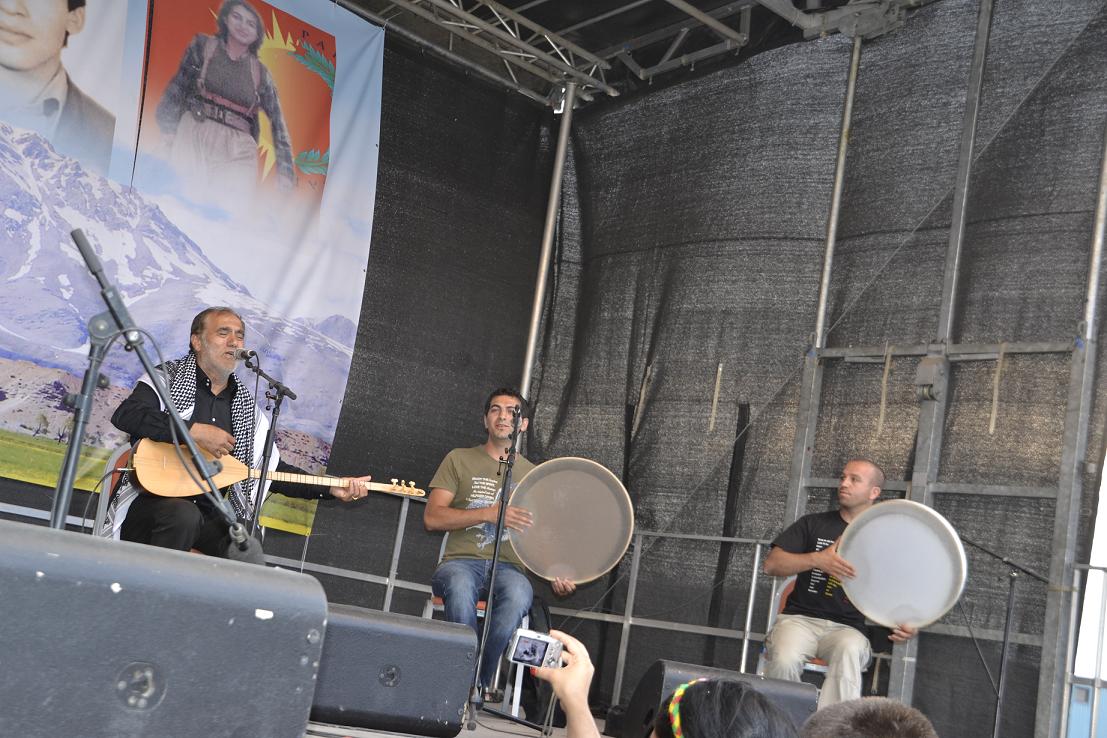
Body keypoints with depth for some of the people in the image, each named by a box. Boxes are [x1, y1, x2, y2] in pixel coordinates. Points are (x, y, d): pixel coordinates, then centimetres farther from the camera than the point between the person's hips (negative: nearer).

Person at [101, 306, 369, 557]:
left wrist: (331, 488, 2)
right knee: (184, 515, -36)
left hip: (210, 514, 3)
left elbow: (272, 468, 14)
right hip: (154, 500, -3)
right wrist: (194, 431, -24)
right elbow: (124, 415, -18)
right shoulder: (168, 378, 1)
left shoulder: (245, 406, 14)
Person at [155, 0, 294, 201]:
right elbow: (177, 87, 10)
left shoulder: (261, 73, 14)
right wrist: (169, 130, -5)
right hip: (195, 135, -1)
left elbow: (278, 122, 13)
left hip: (238, 149, 1)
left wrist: (285, 169, 2)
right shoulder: (203, 46, 13)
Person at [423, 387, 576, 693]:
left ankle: (480, 685, -22)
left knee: (518, 594, -37)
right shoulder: (460, 459, 11)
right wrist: (490, 513, -12)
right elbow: (432, 517, 0)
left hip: (509, 567, 1)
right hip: (461, 561, -1)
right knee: (459, 587, -40)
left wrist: (555, 573, -3)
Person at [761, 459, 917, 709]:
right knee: (784, 659, -33)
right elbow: (771, 564, 4)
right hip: (800, 618, 0)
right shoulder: (813, 524, 13)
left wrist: (905, 624, -11)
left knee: (849, 651, -37)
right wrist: (817, 560, -12)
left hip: (847, 628, 0)